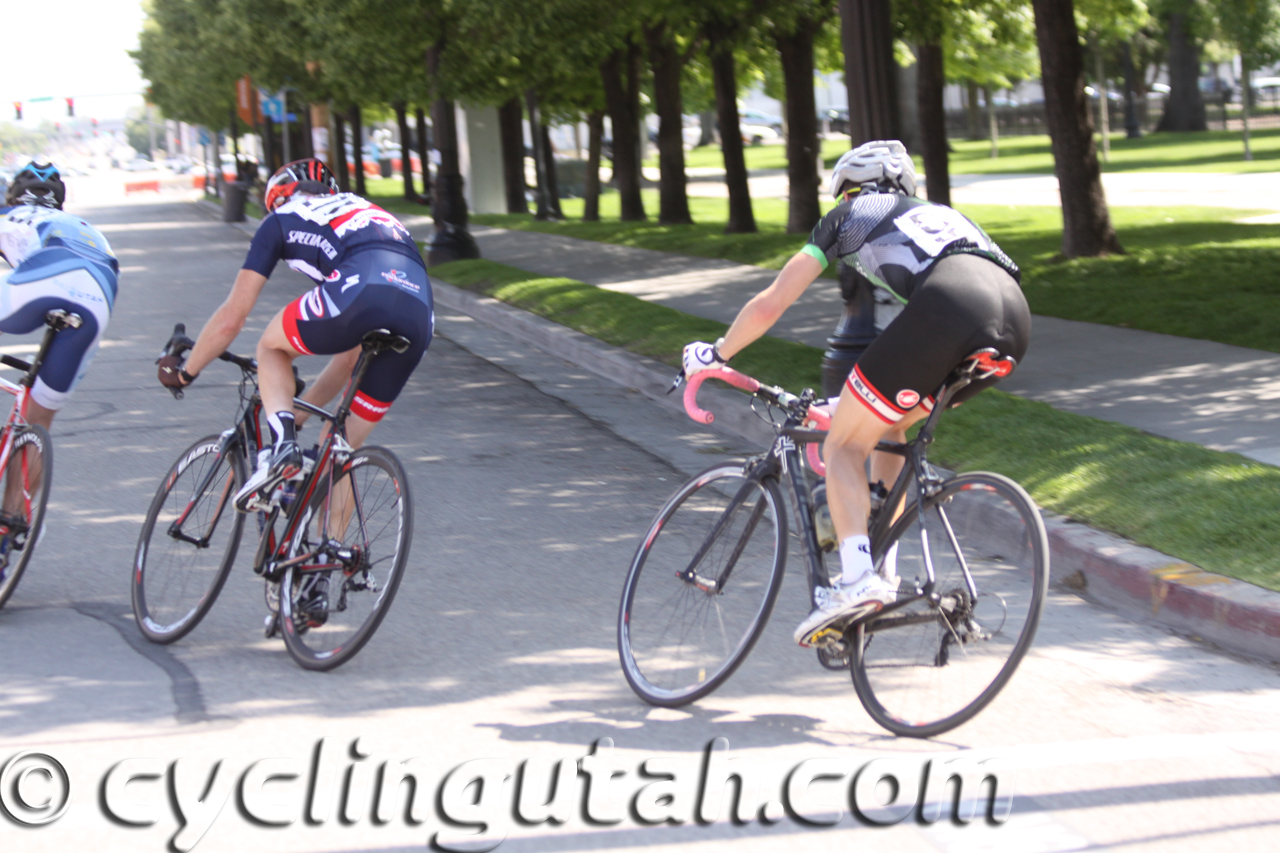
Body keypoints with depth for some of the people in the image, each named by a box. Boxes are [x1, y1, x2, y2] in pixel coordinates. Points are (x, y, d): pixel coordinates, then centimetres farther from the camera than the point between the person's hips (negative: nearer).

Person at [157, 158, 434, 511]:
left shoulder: (282, 219, 26)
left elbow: (232, 317, 24)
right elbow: (351, 352, 44)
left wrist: (185, 371, 40)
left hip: (359, 293, -5)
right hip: (419, 315, 5)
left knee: (271, 347, 25)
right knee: (341, 452, 21)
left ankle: (280, 445, 3)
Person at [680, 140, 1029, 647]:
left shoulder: (848, 216, 26)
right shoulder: (934, 214, 42)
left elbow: (769, 306, 25)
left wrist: (713, 355, 42)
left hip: (947, 308, -6)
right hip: (1016, 316, 6)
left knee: (843, 447, 5)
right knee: (887, 425, 27)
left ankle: (857, 581, -16)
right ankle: (882, 570, 21)